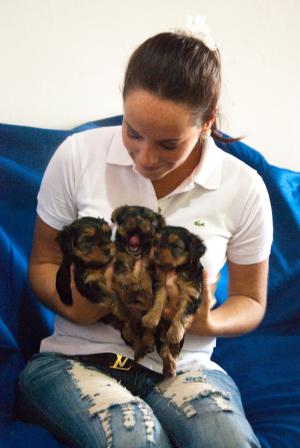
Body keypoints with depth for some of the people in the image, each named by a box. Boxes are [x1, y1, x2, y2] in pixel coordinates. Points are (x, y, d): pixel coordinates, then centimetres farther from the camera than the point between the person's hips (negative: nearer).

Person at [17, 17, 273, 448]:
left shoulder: (244, 188, -4)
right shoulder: (78, 155, -7)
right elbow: (43, 263, 6)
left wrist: (207, 323, -13)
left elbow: (250, 301, 9)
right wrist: (74, 306, -17)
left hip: (184, 367, 2)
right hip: (76, 359, -1)